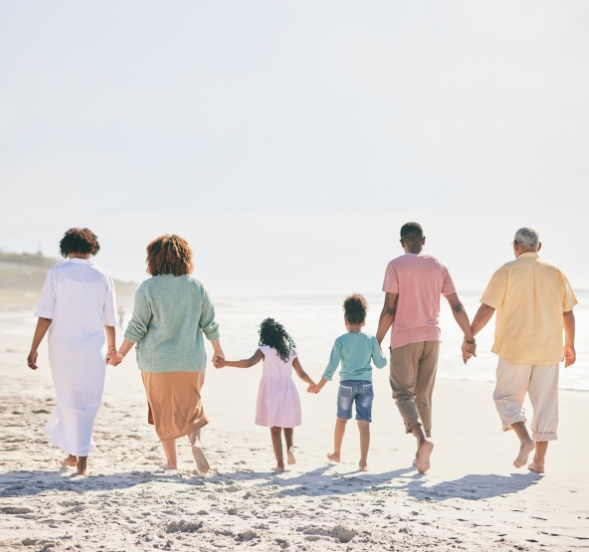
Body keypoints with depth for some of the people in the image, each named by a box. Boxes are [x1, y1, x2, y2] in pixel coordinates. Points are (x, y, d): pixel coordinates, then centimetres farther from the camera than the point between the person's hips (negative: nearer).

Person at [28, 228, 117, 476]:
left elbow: (45, 316, -9)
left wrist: (34, 348, -3)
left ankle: (75, 453, 14)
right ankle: (79, 456, 9)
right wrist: (112, 348, 23)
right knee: (86, 401, 10)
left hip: (62, 346, -1)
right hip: (93, 349, 1)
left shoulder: (57, 274, -4)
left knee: (70, 400, 12)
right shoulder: (102, 278, 1)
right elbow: (110, 320, 7)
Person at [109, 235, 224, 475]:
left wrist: (121, 353, 3)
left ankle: (171, 461, 18)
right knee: (190, 406, 17)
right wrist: (218, 351, 19)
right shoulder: (196, 287, -1)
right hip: (191, 361, 2)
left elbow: (136, 327, -9)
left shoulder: (148, 288, -10)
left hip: (157, 361, -2)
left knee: (164, 410, 12)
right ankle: (196, 441, -10)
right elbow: (210, 325, 4)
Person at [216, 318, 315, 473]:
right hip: (288, 389, 2)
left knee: (275, 428, 4)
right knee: (287, 424, 20)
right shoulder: (290, 351, 6)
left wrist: (225, 363, -25)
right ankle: (290, 447, -6)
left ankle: (280, 463, 3)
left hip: (271, 389, -2)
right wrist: (313, 384, 30)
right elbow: (302, 374, 12)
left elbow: (248, 363, -22)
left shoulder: (264, 350, -5)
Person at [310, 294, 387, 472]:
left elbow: (332, 366, -7)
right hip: (366, 384, 0)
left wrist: (319, 386, 1)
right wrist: (381, 353, 24)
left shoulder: (341, 341, -6)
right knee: (364, 423, -3)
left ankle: (336, 453, 35)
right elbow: (380, 364, 4)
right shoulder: (371, 340, -2)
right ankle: (363, 461, -11)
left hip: (346, 384, 0)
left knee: (341, 419, 19)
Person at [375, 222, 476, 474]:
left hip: (404, 339, -4)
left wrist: (377, 341, -2)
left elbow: (389, 310, -10)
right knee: (424, 396, 14)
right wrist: (469, 338, 13)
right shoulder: (438, 266, 6)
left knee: (403, 393, 0)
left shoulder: (396, 266, -6)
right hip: (431, 337, 4)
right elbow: (457, 307, 4)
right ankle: (421, 454, 16)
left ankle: (423, 438, -24)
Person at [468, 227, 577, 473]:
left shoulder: (507, 271, -3)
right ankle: (539, 460, 8)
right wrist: (569, 345, 19)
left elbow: (486, 309, -9)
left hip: (515, 348, -3)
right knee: (545, 403, 8)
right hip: (548, 349, 3)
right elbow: (568, 313, 8)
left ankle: (525, 439, -11)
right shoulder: (555, 272, 6)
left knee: (507, 397, 10)